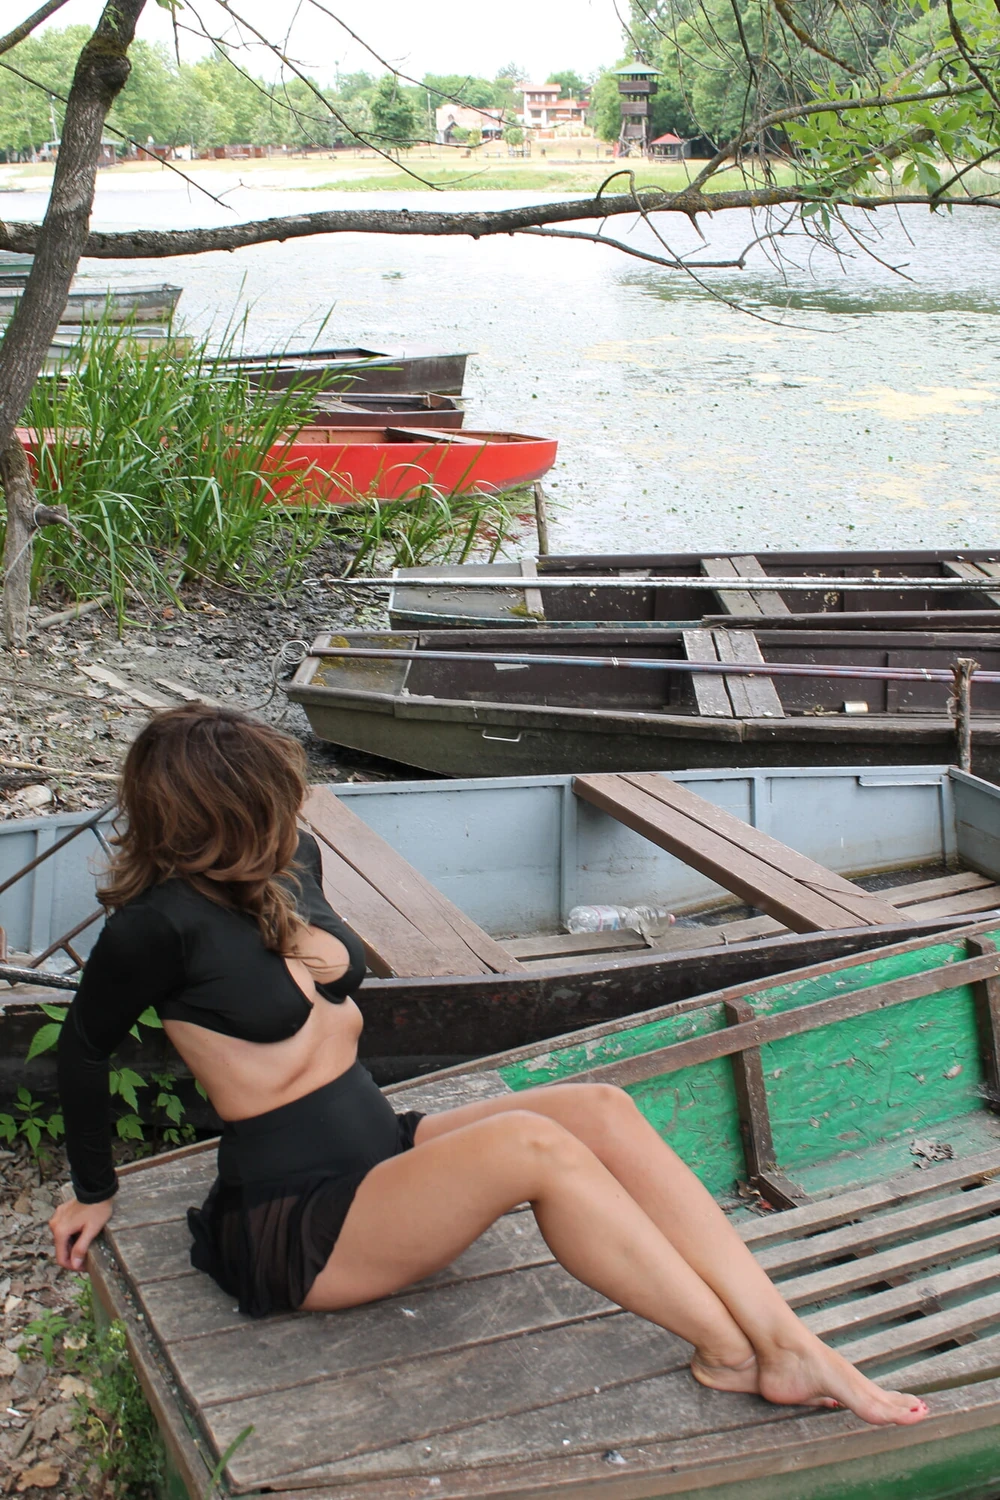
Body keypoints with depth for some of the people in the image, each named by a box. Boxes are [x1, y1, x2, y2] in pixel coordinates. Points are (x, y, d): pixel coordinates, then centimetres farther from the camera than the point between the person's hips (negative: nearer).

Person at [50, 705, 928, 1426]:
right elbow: (84, 1048, -3)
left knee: (601, 1111, -15)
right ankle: (731, 1351, -18)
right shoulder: (162, 921, -16)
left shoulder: (288, 864, 7)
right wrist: (95, 1193, 8)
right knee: (530, 1144, -30)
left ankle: (787, 1343, -21)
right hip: (295, 1229, -8)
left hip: (380, 1145, 8)